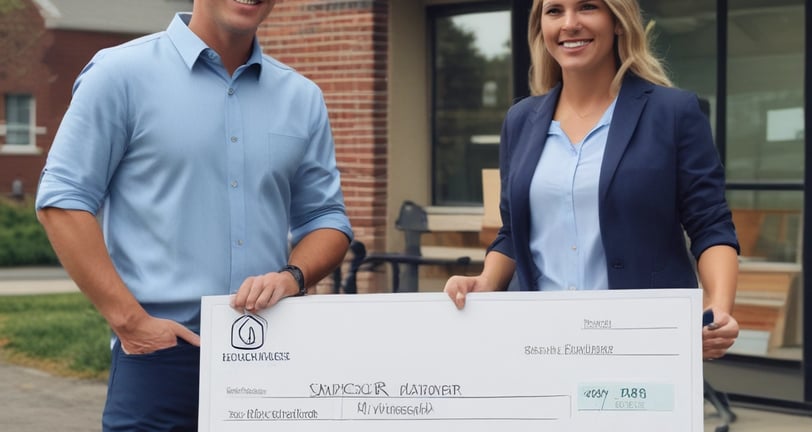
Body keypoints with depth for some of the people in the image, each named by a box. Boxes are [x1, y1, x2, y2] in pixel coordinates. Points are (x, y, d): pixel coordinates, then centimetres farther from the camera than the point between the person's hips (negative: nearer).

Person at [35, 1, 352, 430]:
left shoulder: (302, 98, 11)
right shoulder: (123, 73, -1)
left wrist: (291, 277, -8)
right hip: (160, 353, -4)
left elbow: (326, 217, 15)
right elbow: (63, 201, -5)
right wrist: (132, 321, -12)